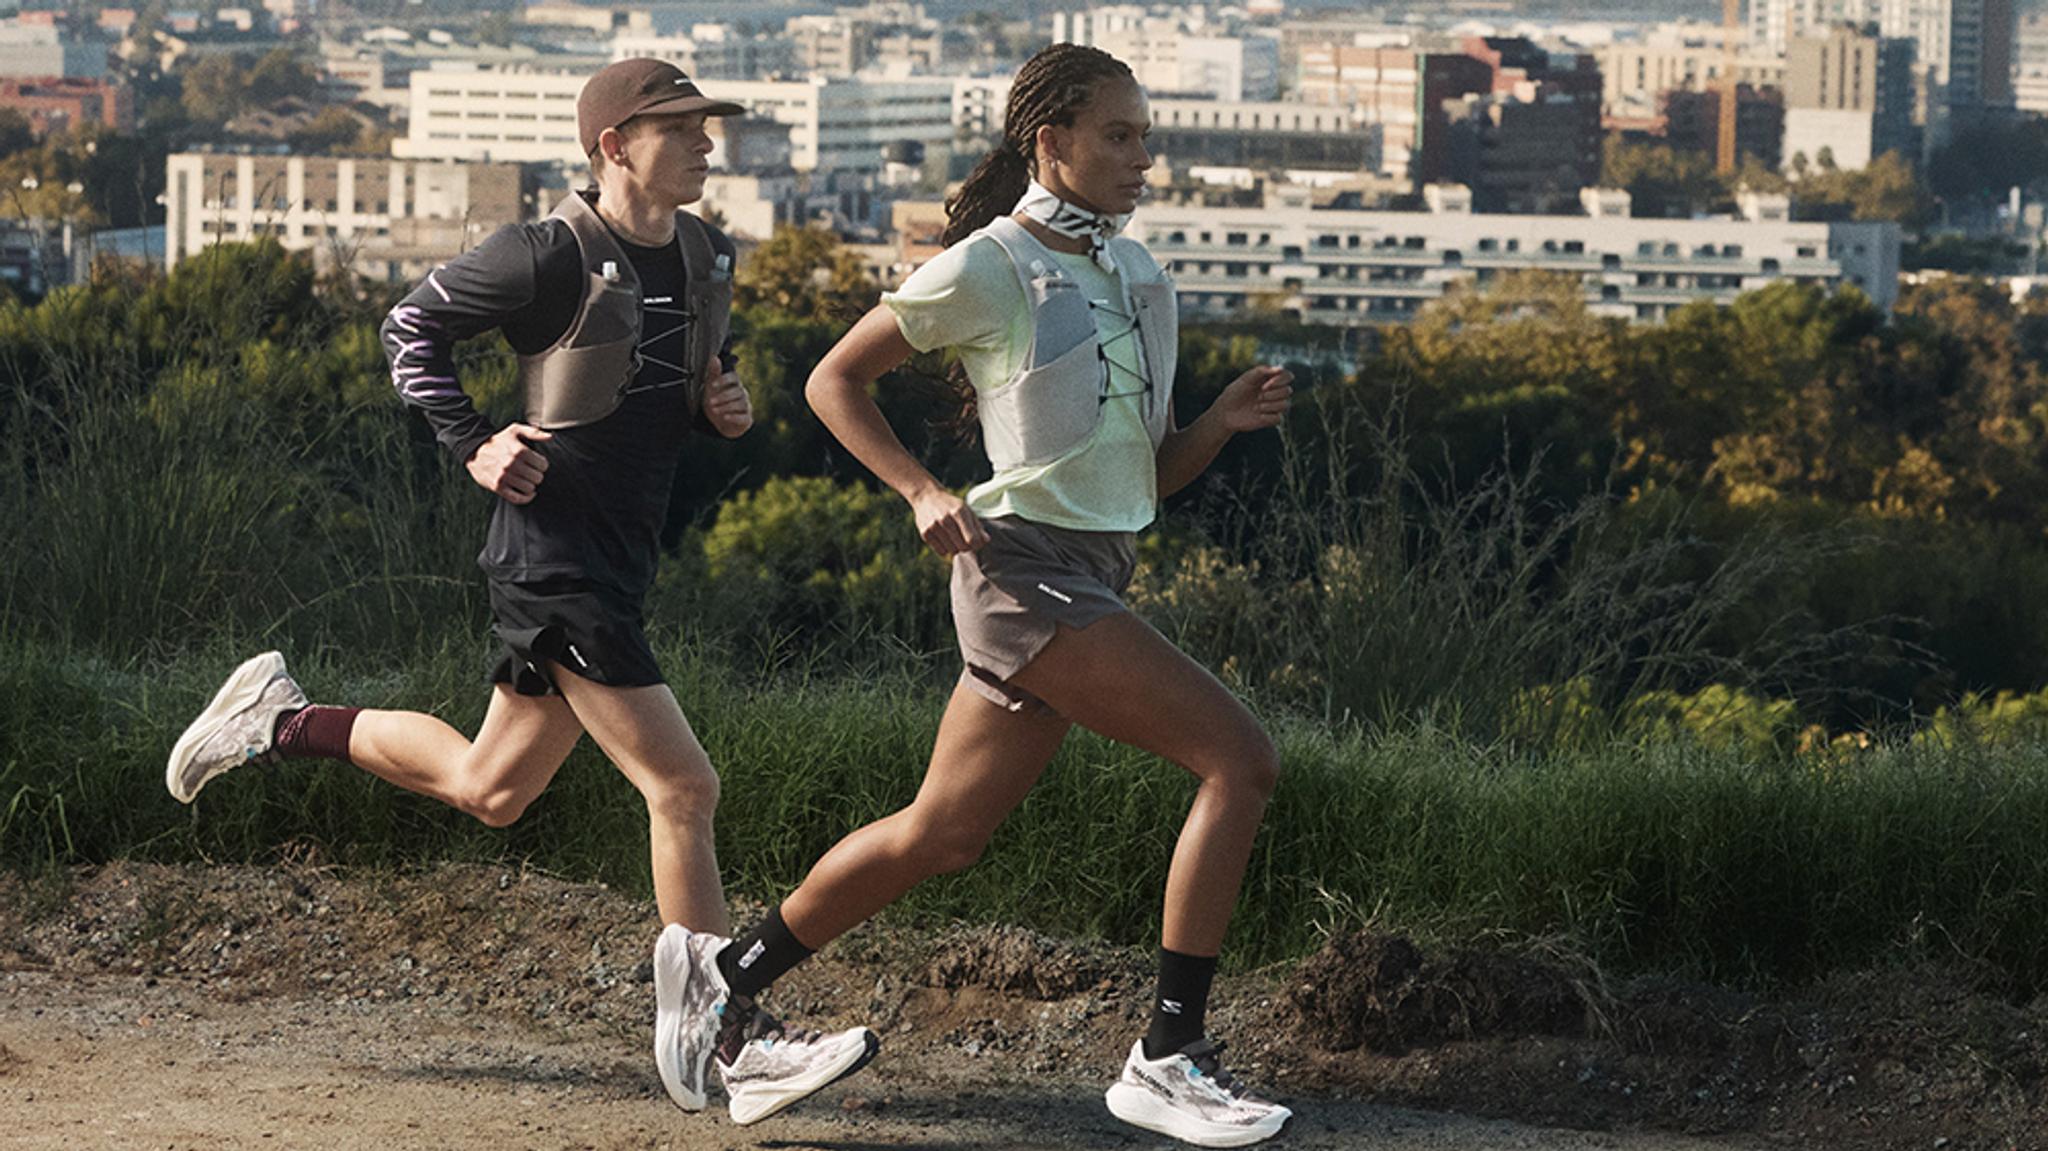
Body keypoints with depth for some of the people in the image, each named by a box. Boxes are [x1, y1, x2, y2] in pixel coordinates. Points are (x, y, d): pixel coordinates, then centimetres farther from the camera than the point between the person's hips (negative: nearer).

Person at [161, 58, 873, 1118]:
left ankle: (280, 721, 33)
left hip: (622, 561, 9)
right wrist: (473, 444, -11)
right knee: (682, 788, -11)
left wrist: (723, 407, 4)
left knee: (485, 790, 19)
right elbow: (413, 324, -3)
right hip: (553, 560, -9)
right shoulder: (550, 257, -14)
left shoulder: (706, 256, 9)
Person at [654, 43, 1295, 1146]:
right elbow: (833, 380, 1)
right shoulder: (985, 271, -8)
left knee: (941, 833, 13)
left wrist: (1225, 419, -1)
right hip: (1024, 568, -8)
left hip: (1092, 579, 8)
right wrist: (922, 491, -11)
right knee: (1240, 759, -17)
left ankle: (734, 969, 30)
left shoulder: (1139, 278, 14)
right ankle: (1168, 1055, -15)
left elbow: (1149, 473, 18)